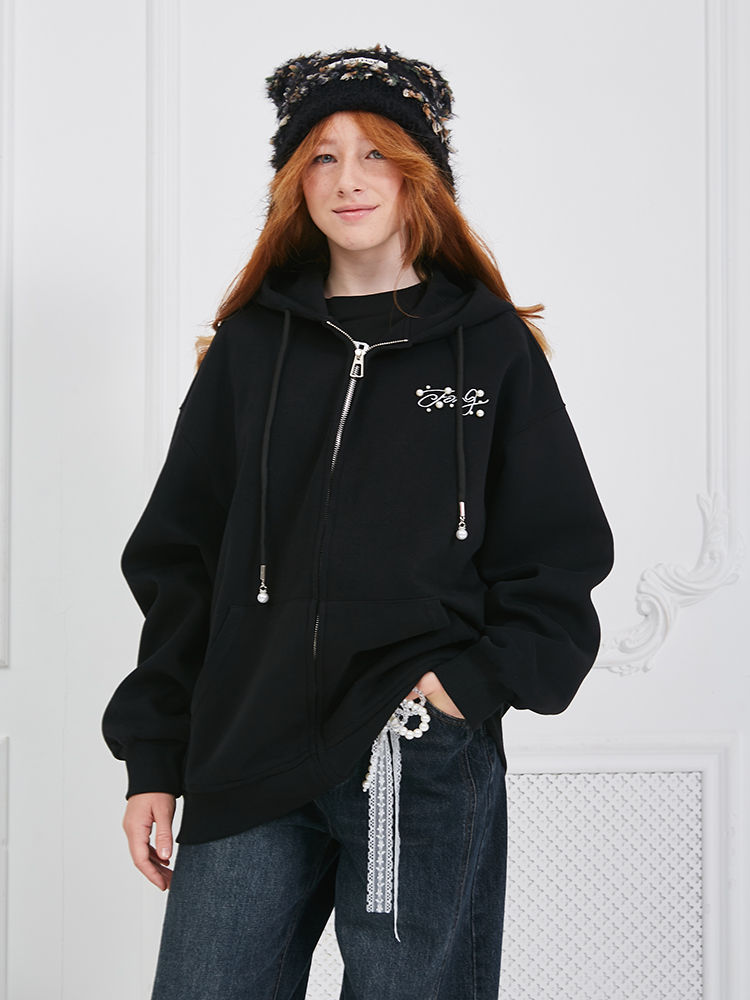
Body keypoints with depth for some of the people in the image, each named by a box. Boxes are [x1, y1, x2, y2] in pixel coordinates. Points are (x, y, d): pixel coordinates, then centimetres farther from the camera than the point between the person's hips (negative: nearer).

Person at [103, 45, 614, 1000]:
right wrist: (152, 760, 5)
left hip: (429, 771, -1)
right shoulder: (249, 347, 11)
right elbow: (177, 562, 11)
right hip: (245, 768, 2)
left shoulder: (493, 349, 6)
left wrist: (475, 681, -11)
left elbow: (558, 560, 5)